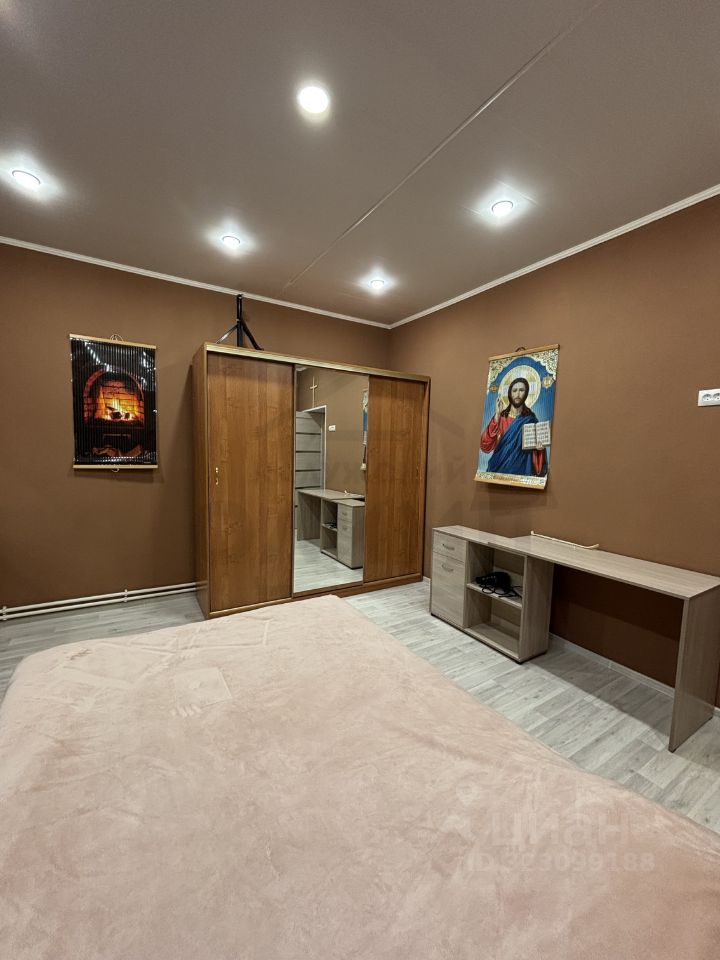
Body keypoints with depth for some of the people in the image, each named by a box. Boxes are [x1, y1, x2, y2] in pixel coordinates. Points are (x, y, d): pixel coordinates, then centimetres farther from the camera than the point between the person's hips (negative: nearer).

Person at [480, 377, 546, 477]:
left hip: (521, 469, 1)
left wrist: (538, 447, -12)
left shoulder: (530, 419, 1)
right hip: (499, 467, 0)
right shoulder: (500, 416, -3)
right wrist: (497, 415, -19)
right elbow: (486, 445, -16)